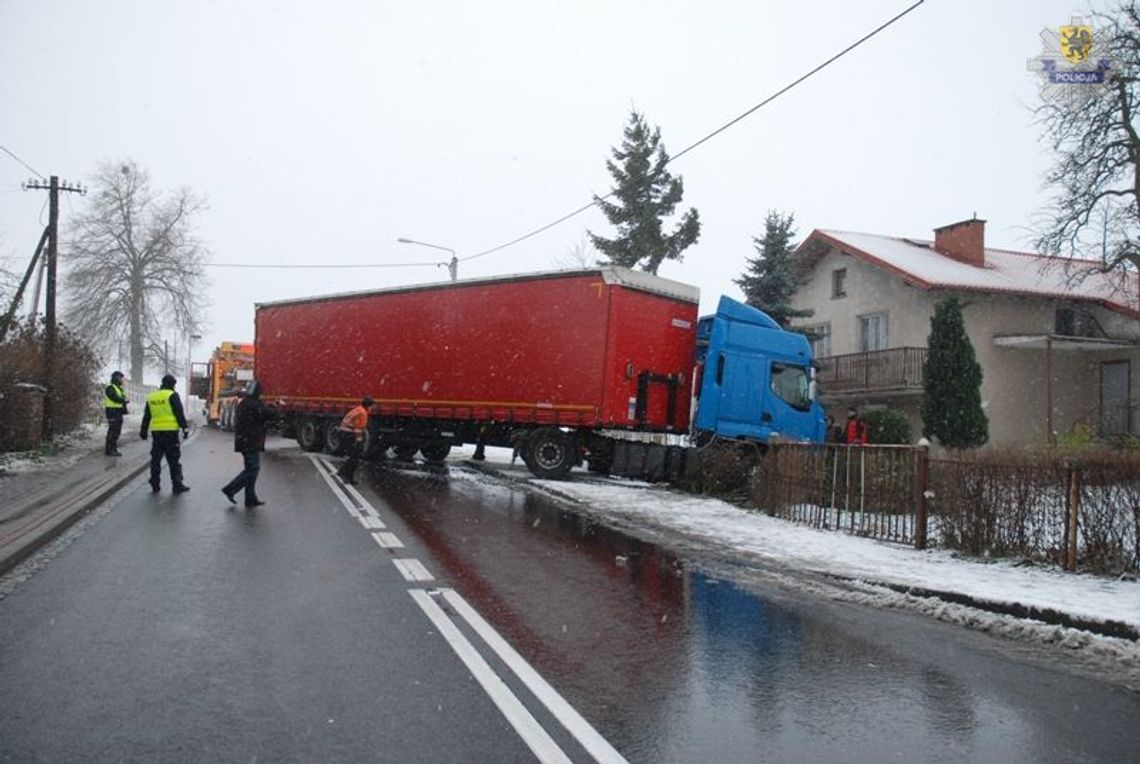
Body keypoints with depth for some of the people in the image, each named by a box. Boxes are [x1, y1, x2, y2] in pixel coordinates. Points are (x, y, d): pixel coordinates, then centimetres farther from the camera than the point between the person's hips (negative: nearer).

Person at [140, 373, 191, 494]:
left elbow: (146, 417, 18)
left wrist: (143, 431, 24)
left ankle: (155, 485, 16)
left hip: (156, 431, 5)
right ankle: (177, 485, 0)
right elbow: (179, 414, -11)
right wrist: (185, 428, -8)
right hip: (170, 431, -5)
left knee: (156, 459, 13)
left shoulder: (151, 397, 13)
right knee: (173, 459, -1)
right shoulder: (172, 396, -6)